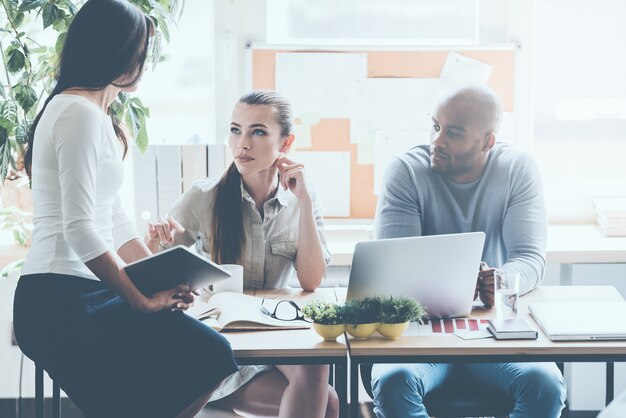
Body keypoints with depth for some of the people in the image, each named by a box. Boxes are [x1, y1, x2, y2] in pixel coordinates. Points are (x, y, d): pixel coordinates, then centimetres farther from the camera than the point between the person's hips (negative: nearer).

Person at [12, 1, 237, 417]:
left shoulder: (97, 117, 22)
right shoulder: (79, 113, -11)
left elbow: (116, 223, 20)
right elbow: (79, 230, -20)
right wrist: (143, 299, -18)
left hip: (80, 298, 10)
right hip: (62, 301, -10)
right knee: (208, 354, -18)